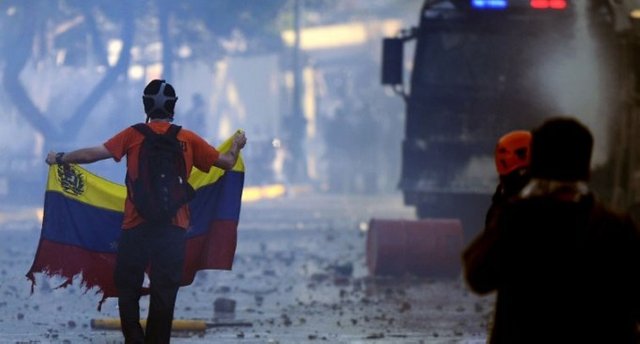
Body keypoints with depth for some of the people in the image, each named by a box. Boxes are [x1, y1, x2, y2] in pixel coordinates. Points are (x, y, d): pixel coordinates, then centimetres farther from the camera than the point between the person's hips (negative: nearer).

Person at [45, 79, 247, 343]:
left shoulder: (134, 135, -1)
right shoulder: (188, 139, 4)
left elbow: (94, 153, -5)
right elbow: (227, 162, 11)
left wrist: (60, 159, 10)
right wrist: (237, 145, 33)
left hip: (137, 224, -1)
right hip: (174, 227, 1)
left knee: (127, 285, 9)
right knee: (164, 291, 4)